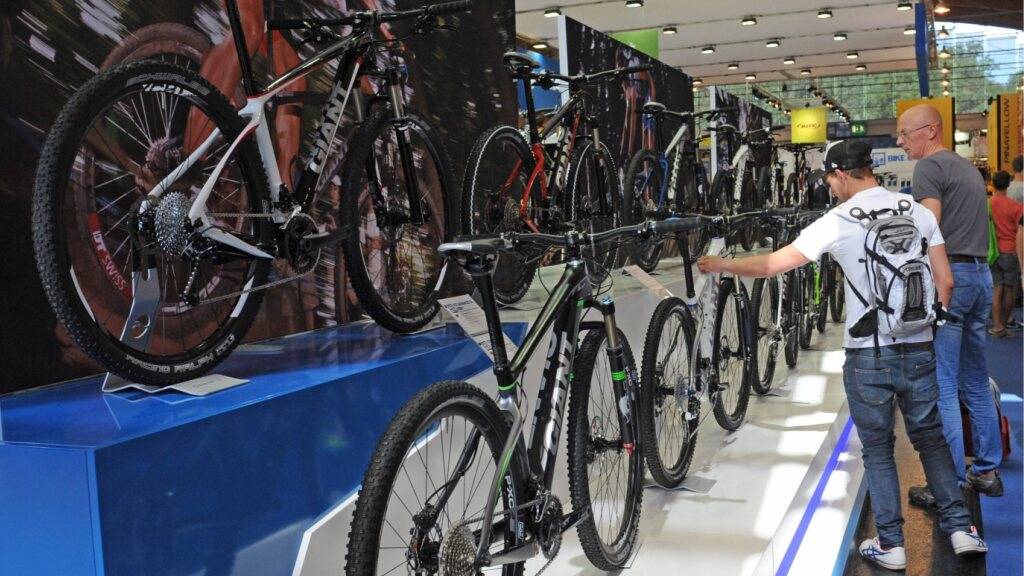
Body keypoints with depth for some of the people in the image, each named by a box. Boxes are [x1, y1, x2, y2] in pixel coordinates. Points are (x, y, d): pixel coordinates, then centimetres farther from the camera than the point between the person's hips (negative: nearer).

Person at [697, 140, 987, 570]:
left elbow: (772, 264, -9)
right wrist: (925, 323, 16)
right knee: (931, 438, 19)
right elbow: (945, 281, 2)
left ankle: (890, 544, 12)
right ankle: (960, 528, 15)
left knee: (877, 450, 10)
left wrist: (719, 265, 4)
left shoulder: (837, 222, -9)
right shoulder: (918, 211, 2)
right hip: (919, 351, 3)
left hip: (867, 356, -3)